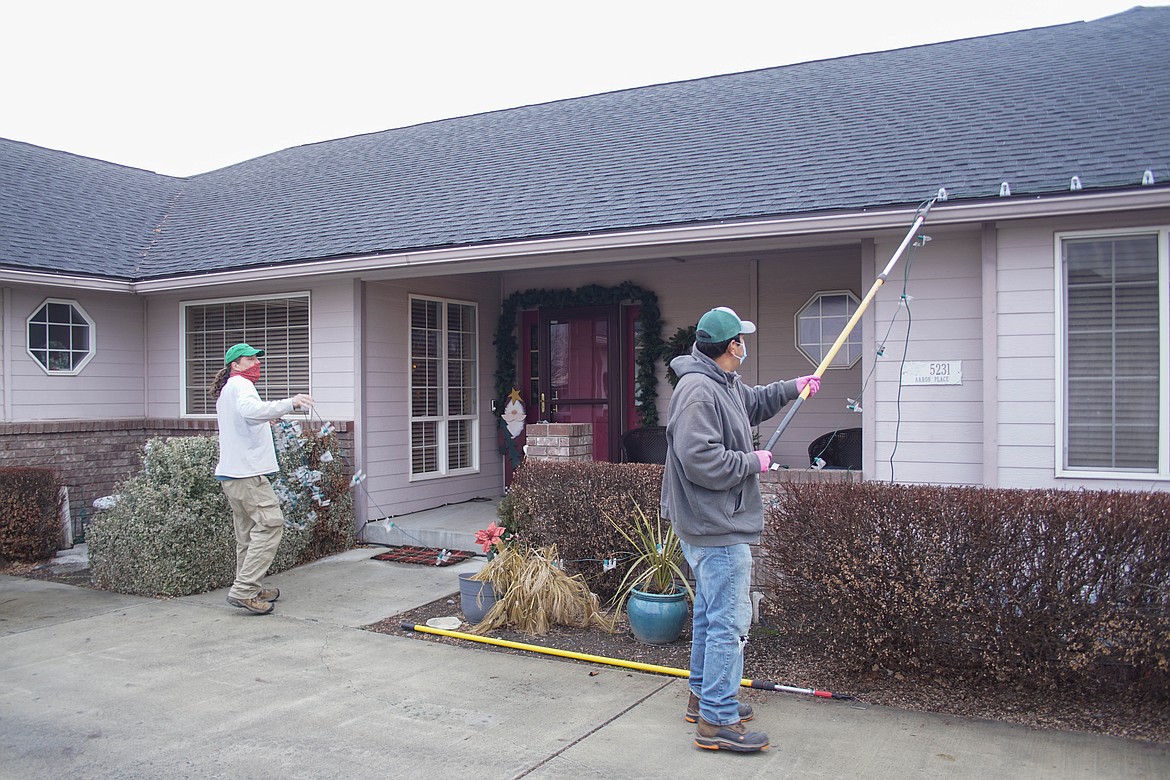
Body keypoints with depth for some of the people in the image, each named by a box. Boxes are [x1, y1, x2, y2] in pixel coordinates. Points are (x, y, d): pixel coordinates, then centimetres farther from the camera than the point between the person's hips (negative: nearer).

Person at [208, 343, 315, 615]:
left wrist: (263, 422, 33)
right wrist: (289, 403, -40)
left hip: (232, 473, 11)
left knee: (249, 531, 13)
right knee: (270, 524, -14)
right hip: (247, 471, -11)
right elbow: (250, 409, -31)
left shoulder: (227, 390, 26)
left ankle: (250, 589, 17)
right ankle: (244, 590, -16)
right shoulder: (240, 385, -8)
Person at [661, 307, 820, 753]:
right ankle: (717, 721, 2)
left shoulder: (724, 384, 11)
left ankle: (704, 696, 35)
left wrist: (791, 388, 39)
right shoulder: (698, 391, -22)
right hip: (718, 529, -12)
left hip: (713, 523, 12)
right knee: (729, 620, -6)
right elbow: (702, 460, -29)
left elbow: (753, 403, 34)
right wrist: (753, 462, -16)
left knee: (710, 613, 21)